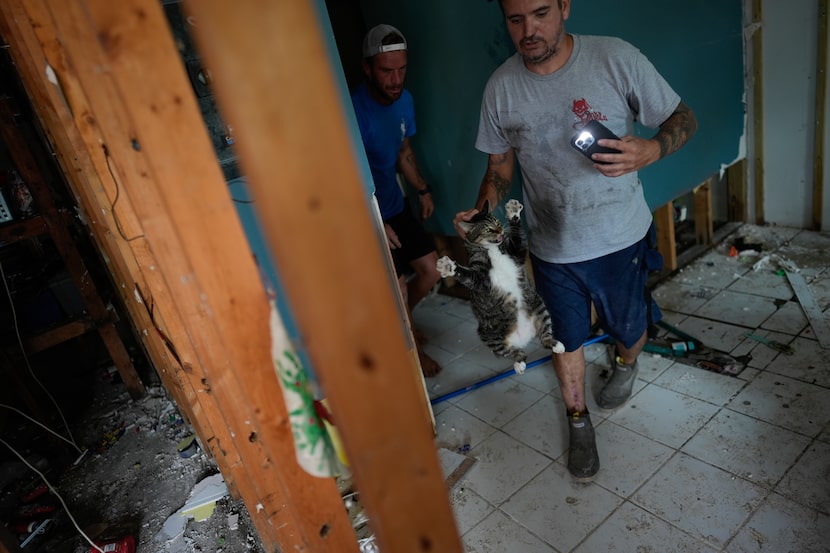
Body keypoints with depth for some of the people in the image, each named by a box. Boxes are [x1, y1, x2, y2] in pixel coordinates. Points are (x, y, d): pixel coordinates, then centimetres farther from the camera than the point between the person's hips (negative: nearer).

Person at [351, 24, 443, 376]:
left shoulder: (404, 100, -1)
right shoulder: (355, 111, -26)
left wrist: (423, 189, 8)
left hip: (396, 207, 8)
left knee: (431, 270, 10)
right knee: (398, 285, -6)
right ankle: (412, 348, 22)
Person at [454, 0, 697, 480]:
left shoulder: (616, 58, -15)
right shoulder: (501, 88, -8)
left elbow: (683, 118, -6)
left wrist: (651, 150, -28)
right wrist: (482, 211, -14)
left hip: (620, 239, -1)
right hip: (553, 247, 1)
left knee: (629, 328, 20)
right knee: (567, 340, 15)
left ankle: (626, 364, 58)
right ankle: (579, 420, 42)